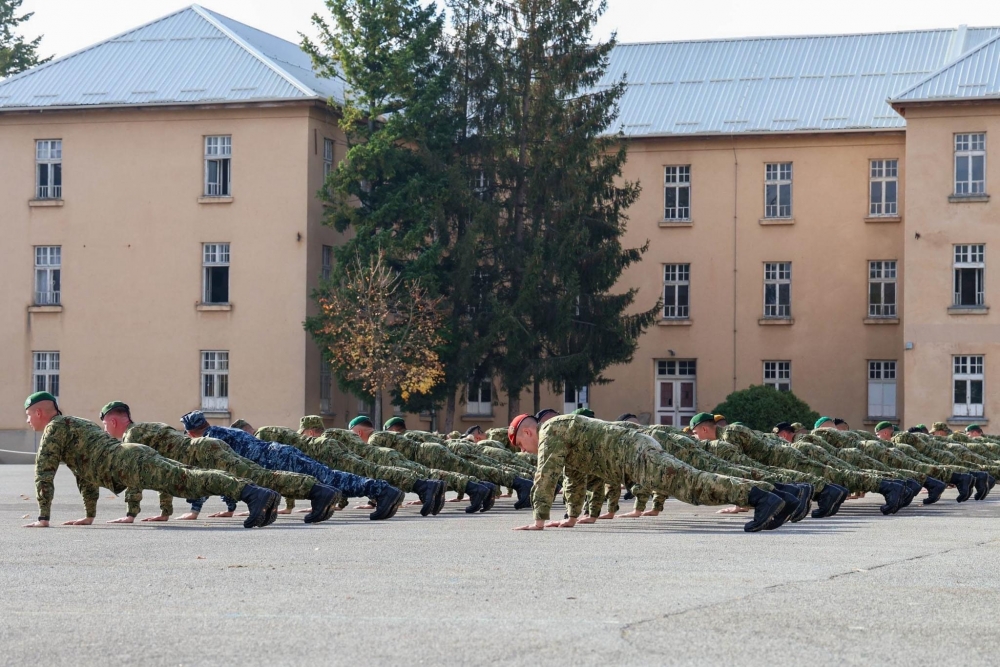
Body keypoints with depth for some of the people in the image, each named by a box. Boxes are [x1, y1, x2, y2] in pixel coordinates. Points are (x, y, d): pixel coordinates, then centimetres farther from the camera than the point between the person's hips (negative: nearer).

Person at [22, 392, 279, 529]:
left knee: (185, 481, -24)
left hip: (128, 462, -9)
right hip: (136, 455, 9)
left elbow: (43, 472, 4)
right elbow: (85, 473, 43)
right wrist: (90, 515, 42)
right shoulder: (75, 424, 37)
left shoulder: (55, 428, 10)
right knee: (189, 480, -2)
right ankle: (260, 494, -17)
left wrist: (43, 518, 8)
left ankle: (252, 494, -43)